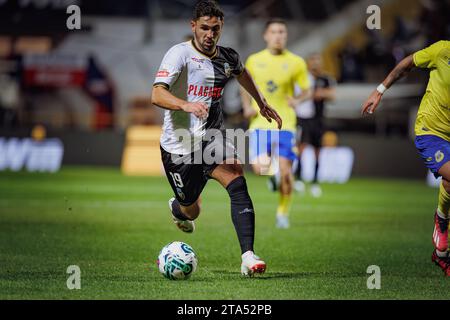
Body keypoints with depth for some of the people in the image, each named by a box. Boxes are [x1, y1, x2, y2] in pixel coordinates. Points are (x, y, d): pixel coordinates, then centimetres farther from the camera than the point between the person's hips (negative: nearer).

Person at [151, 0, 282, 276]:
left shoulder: (228, 58, 3)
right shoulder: (180, 53, -15)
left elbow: (242, 73, 30)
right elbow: (157, 95, -28)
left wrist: (262, 103, 30)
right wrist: (186, 105, -45)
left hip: (212, 139, 3)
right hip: (179, 146, -3)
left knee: (237, 183, -24)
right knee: (191, 212, 8)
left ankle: (248, 256, -31)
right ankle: (177, 208, 49)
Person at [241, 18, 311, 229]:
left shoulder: (296, 63, 1)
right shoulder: (254, 61, 5)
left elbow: (307, 91, 7)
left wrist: (298, 99, -15)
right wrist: (247, 107, 1)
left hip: (285, 124, -1)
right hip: (259, 123, 1)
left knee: (285, 171, -8)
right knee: (259, 168, -15)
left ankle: (283, 212, 14)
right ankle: (274, 173, 23)